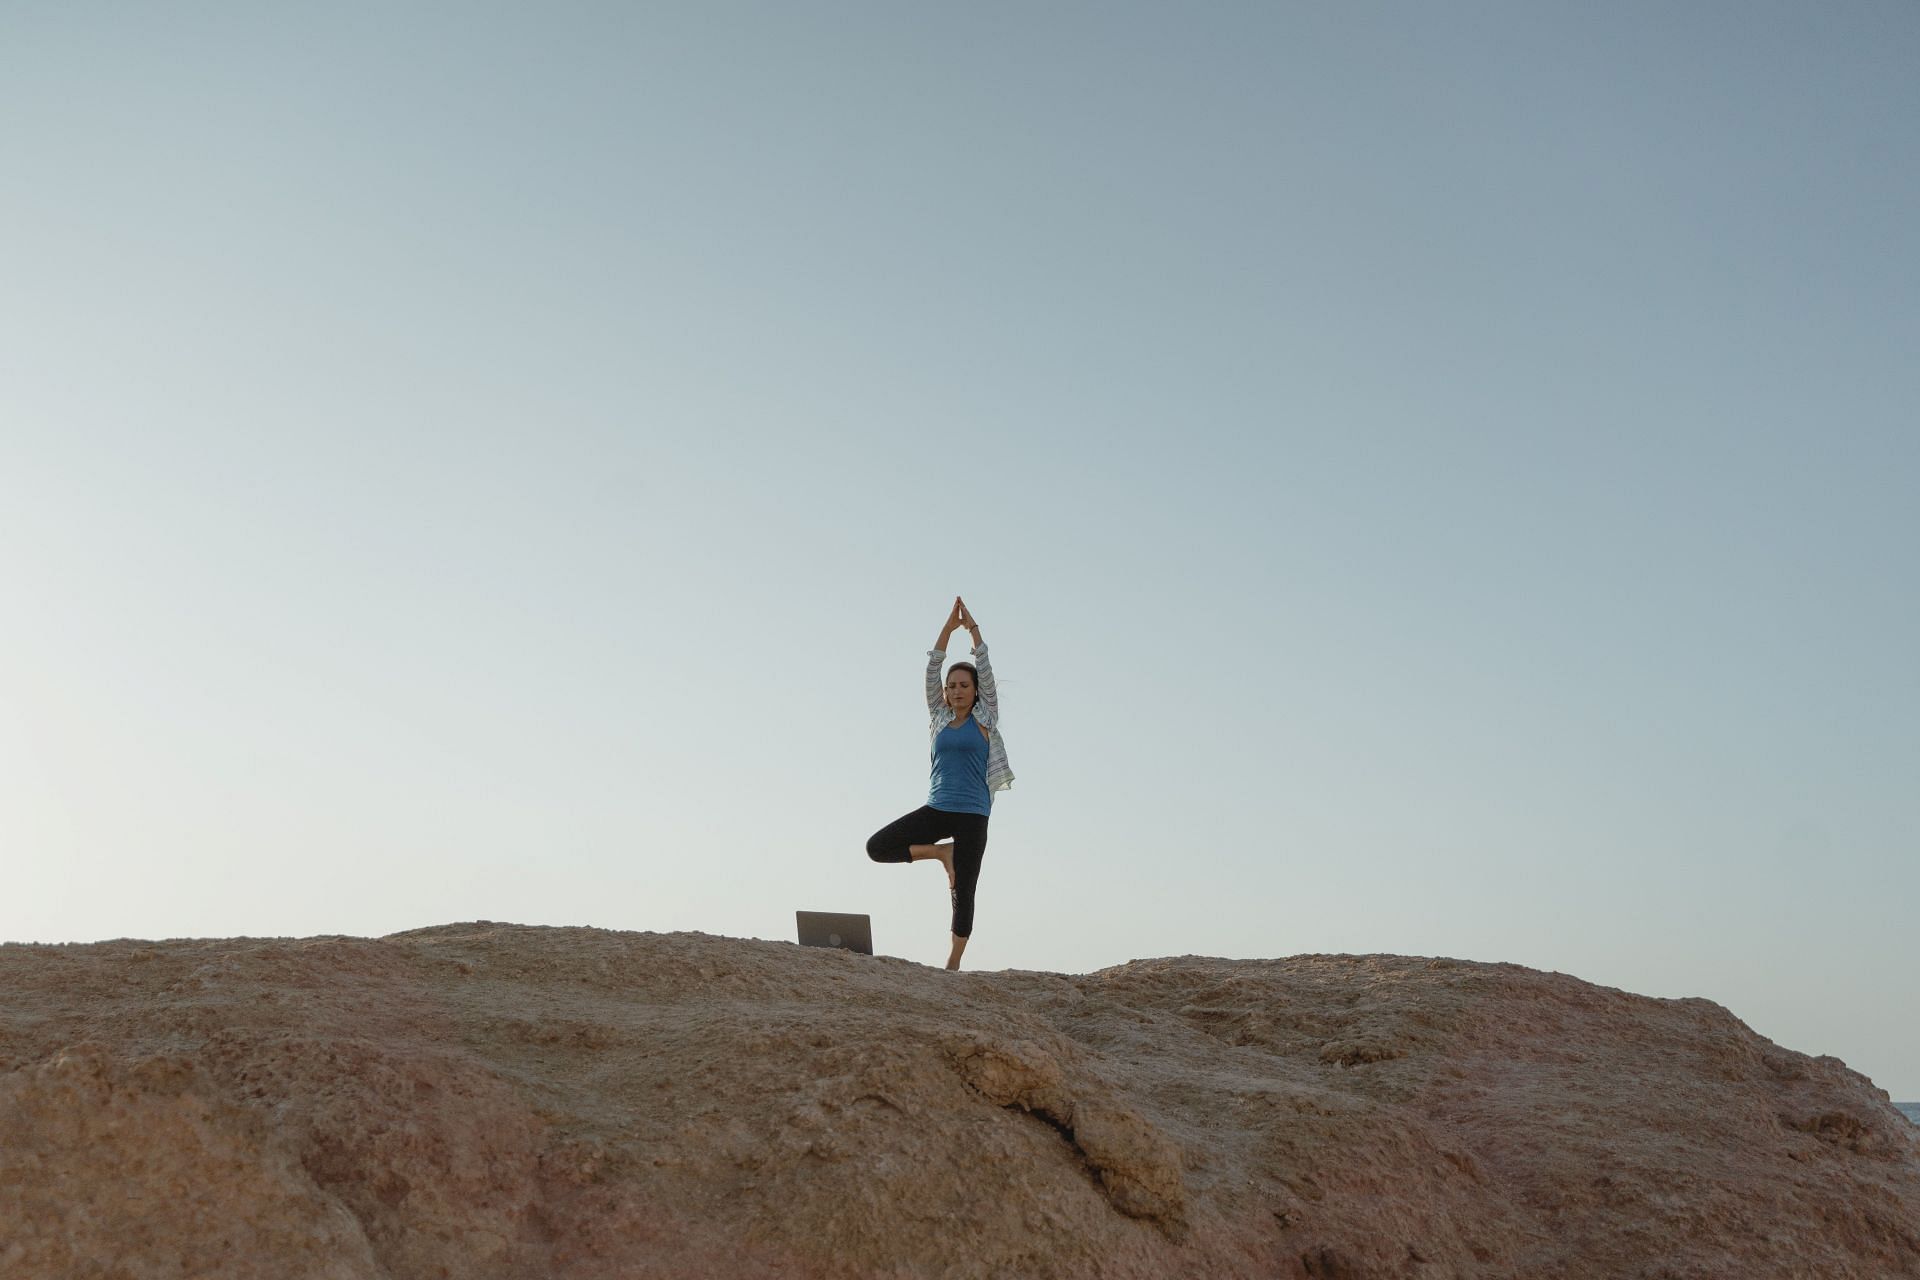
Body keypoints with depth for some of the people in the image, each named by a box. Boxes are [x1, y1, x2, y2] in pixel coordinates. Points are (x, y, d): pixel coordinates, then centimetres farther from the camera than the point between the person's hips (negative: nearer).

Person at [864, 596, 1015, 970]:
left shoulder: (985, 719, 4)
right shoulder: (939, 718, 10)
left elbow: (986, 671, -4)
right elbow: (931, 672, 2)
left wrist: (972, 627, -8)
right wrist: (948, 628, -5)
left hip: (972, 814, -3)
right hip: (936, 809, 3)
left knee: (963, 894, -1)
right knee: (877, 847, -11)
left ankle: (953, 963, 13)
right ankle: (941, 853, 5)